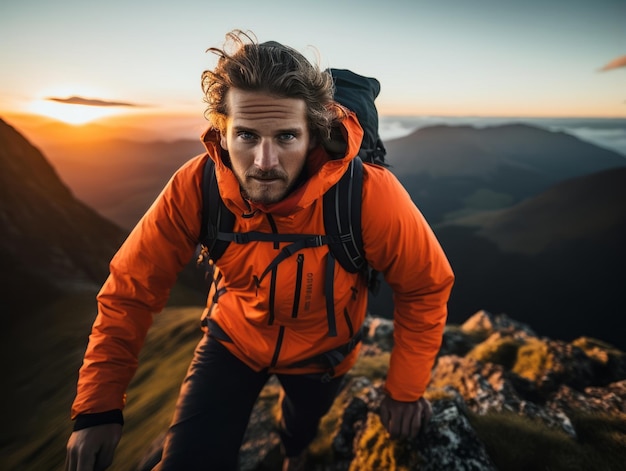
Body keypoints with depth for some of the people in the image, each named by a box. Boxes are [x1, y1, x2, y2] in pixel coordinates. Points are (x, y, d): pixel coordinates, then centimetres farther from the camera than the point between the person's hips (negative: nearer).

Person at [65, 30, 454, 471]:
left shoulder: (369, 194, -37)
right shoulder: (194, 188, -31)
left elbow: (427, 285, -21)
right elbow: (131, 288, -18)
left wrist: (406, 390, -14)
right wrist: (98, 408, -19)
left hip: (321, 347, 1)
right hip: (234, 335, 0)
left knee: (304, 422, 32)